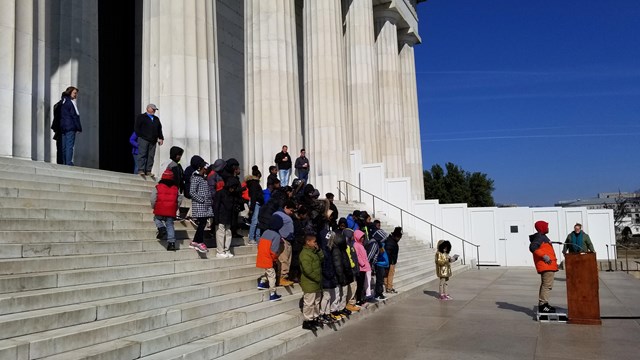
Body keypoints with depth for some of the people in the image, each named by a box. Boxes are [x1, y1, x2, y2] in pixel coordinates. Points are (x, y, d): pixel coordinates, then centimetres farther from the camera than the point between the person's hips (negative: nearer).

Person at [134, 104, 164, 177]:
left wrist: (160, 138, 10)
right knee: (142, 155, -9)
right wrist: (141, 136, -5)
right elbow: (136, 127, 1)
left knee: (151, 156, 0)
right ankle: (141, 170, -11)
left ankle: (148, 171, 2)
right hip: (143, 140, -5)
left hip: (153, 141, 5)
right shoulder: (141, 117, 6)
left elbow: (159, 129, 21)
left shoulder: (156, 119, 23)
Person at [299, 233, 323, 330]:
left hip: (316, 283, 10)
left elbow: (322, 258, 14)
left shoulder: (313, 252, 12)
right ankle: (307, 322, 8)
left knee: (316, 302, 19)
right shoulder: (305, 254, -20)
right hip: (309, 283, -10)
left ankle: (315, 319, 31)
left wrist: (318, 250, 1)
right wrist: (317, 278, -17)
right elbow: (308, 270, -25)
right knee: (309, 303, -1)